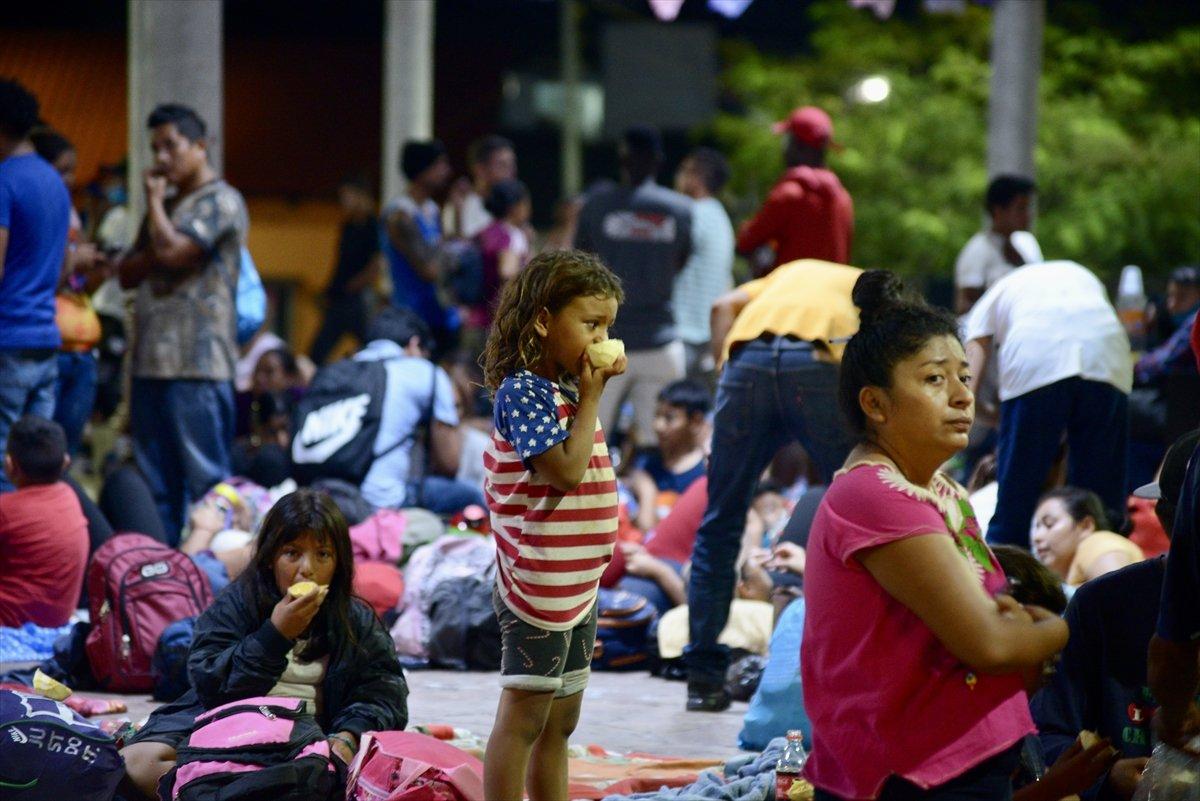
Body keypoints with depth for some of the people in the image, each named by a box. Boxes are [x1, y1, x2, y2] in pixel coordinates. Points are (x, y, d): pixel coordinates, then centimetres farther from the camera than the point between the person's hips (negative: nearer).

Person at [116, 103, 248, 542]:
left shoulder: (221, 201, -5)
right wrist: (149, 258, -3)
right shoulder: (167, 207, 22)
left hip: (197, 362, -9)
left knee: (205, 478, -7)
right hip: (151, 359, 9)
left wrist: (154, 200, -1)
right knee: (156, 481, 10)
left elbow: (172, 250, -17)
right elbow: (127, 272, 19)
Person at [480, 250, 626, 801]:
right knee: (524, 716, -6)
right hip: (539, 585, -10)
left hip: (576, 586, 10)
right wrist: (592, 396, -17)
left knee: (561, 721, 15)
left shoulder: (565, 391, 13)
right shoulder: (525, 392, -15)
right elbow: (566, 470, -24)